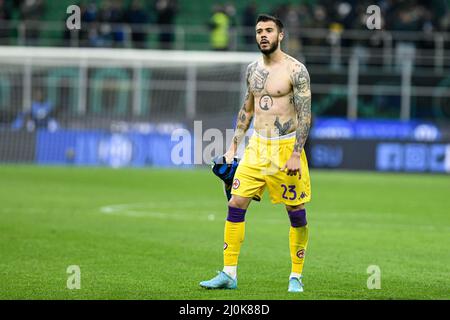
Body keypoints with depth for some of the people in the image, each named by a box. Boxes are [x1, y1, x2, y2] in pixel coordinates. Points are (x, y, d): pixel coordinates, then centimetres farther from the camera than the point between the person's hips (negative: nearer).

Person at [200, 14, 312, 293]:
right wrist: (233, 147, 17)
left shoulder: (296, 70, -9)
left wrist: (296, 155, -19)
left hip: (286, 147, -5)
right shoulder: (253, 69, 10)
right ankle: (229, 274, 3)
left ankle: (296, 277, 13)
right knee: (236, 204, -2)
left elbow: (305, 115, -12)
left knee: (296, 212, 1)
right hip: (257, 146, 5)